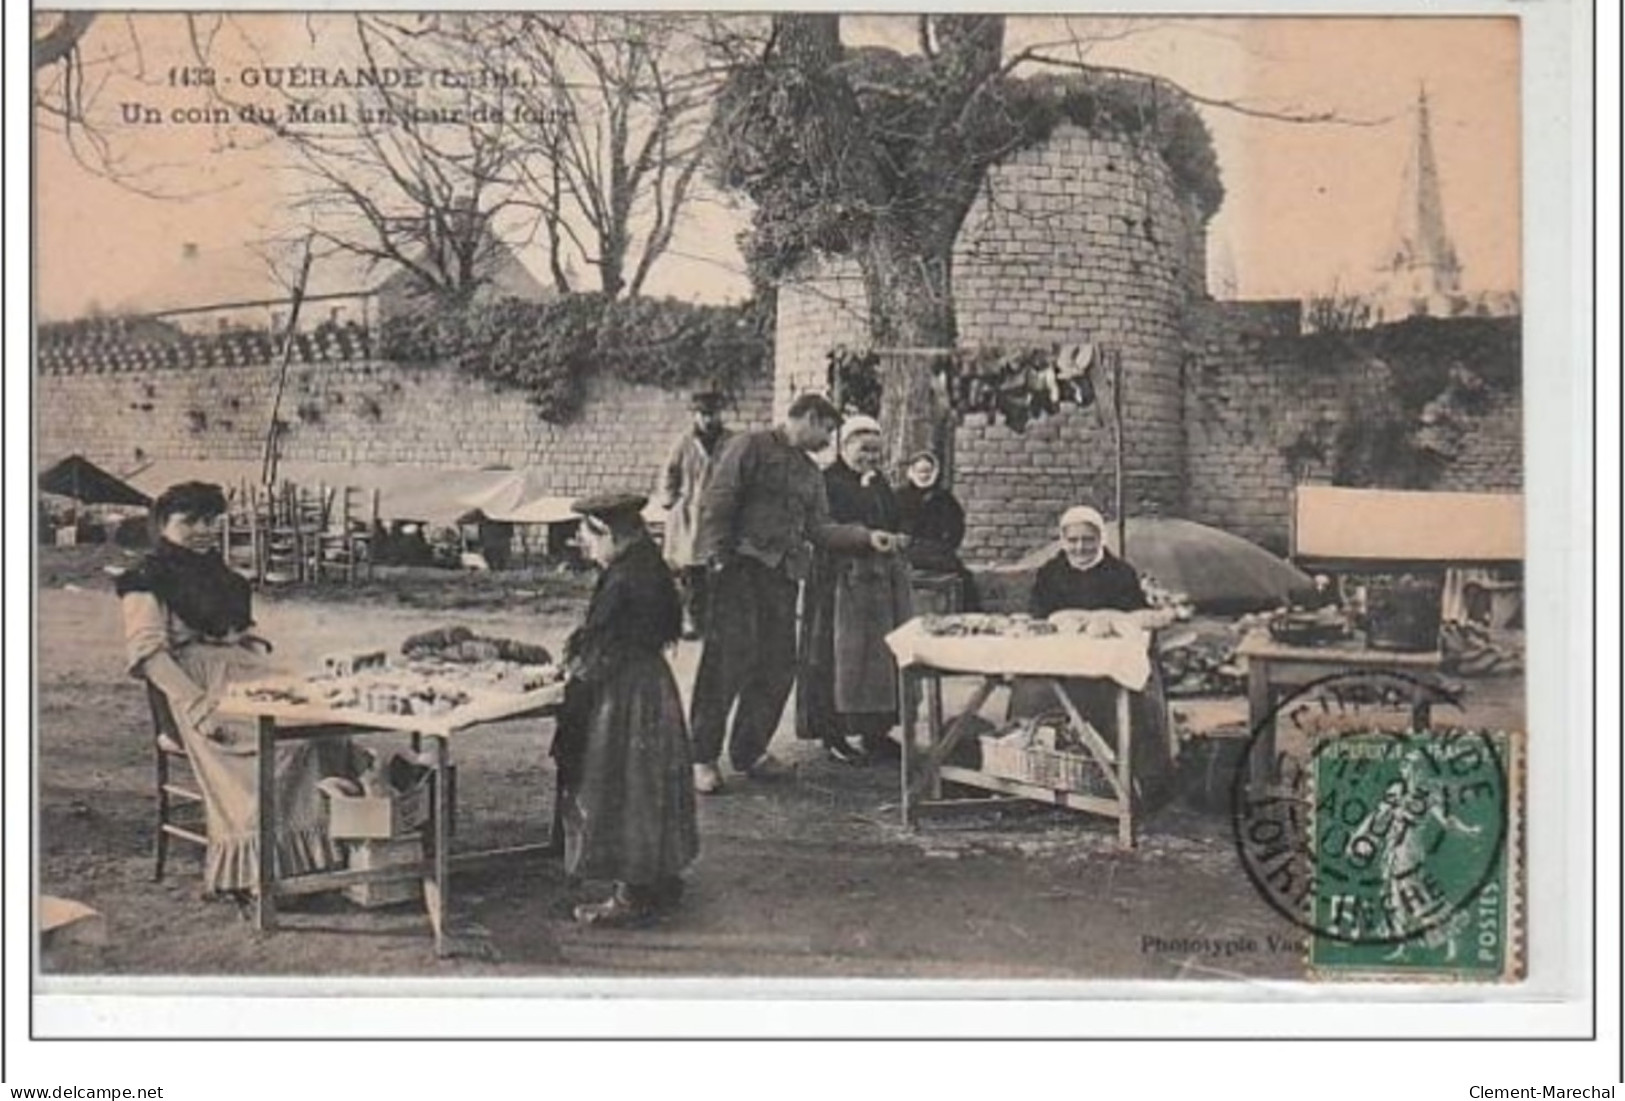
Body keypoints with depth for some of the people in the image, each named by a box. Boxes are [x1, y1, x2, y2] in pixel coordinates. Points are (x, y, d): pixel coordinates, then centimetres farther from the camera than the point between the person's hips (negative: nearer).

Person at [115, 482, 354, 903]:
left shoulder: (220, 574, 28)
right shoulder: (147, 581, 4)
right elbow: (148, 653, -9)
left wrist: (273, 677, 8)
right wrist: (197, 705, -23)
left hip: (245, 673, 7)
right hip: (200, 683, -7)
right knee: (282, 740, -32)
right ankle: (248, 869, -34)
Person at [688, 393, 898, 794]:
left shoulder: (810, 472, 22)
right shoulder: (751, 448, -1)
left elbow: (819, 528, 16)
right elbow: (717, 504, -8)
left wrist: (867, 536, 5)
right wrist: (716, 557, -16)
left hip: (783, 575, 7)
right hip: (741, 566, -7)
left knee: (778, 667, 5)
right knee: (728, 661, -10)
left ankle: (750, 749, 19)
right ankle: (702, 757, -3)